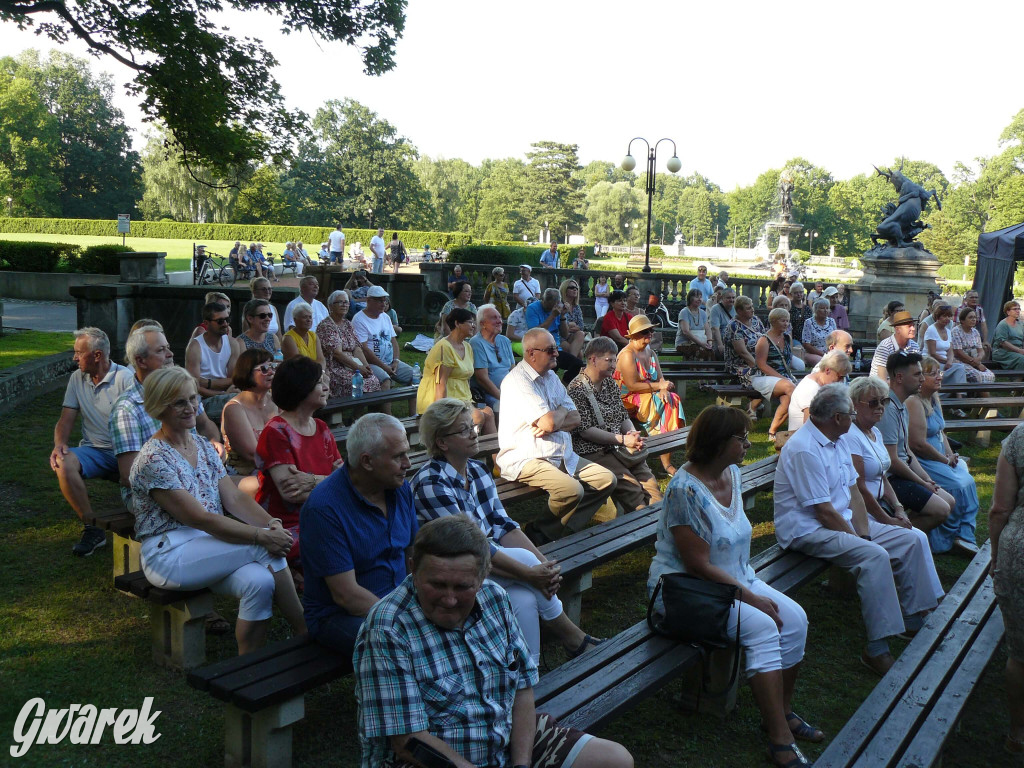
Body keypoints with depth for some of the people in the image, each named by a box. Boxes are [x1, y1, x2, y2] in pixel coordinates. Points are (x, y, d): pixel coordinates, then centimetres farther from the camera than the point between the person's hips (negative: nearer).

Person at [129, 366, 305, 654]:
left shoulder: (203, 447, 11)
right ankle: (306, 631, -11)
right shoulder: (154, 459, -14)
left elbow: (234, 498, 4)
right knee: (266, 549, -24)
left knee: (260, 582, -26)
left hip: (207, 544, 6)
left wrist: (271, 523, -16)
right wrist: (261, 536, -26)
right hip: (169, 555, -6)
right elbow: (200, 518, -21)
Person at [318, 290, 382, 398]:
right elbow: (337, 353, -14)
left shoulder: (348, 324, 19)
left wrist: (366, 365, -7)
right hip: (334, 368, -7)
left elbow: (357, 348, 11)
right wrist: (358, 367, -18)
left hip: (351, 365, 7)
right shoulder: (325, 326, -5)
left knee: (374, 381, -20)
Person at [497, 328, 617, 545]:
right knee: (572, 489, -31)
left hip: (562, 456, 10)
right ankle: (539, 535, -3)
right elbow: (548, 422, -22)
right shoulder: (517, 381, -14)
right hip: (526, 460, -9)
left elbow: (575, 419, 9)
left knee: (606, 480, 0)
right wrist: (562, 411, 1)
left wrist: (553, 424, -13)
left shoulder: (551, 377, 16)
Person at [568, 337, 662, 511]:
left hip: (618, 449, 7)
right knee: (631, 487, -23)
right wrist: (623, 439, -16)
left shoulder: (611, 383, 17)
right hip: (592, 451, -7)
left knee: (650, 482, -12)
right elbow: (585, 430, -14)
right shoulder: (577, 388, -8)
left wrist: (633, 435, -3)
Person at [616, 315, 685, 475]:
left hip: (650, 396, 7)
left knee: (673, 399, -21)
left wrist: (664, 390, -15)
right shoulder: (627, 355, -12)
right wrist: (658, 386, -16)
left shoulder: (650, 352, 15)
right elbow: (632, 385, -20)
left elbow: (661, 378, 8)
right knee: (667, 405, -26)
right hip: (629, 400, -7)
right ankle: (666, 462, -21)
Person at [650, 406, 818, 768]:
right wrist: (749, 596, -19)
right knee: (762, 626, -26)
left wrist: (750, 583, 4)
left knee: (794, 617, -9)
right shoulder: (685, 490, -23)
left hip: (735, 576, 9)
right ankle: (780, 739, -17)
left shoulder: (732, 473, 4)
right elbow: (699, 565, -23)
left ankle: (781, 711, 9)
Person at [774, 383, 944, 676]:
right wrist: (858, 540, -14)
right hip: (808, 530, -10)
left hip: (844, 520, 10)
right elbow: (824, 512, -22)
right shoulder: (804, 449, -22)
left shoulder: (835, 441, 10)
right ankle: (876, 650, -24)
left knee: (911, 540, 4)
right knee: (874, 556, -31)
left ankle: (913, 619, 16)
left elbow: (853, 491, 8)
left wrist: (863, 533, -4)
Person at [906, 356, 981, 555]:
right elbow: (919, 444, -23)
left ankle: (965, 536, -4)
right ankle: (945, 540, -1)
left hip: (940, 458, 10)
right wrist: (946, 460, -10)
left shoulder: (934, 398, 13)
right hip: (921, 462, -10)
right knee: (958, 486, -18)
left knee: (969, 482, -7)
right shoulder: (914, 402, -19)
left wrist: (951, 455, 5)